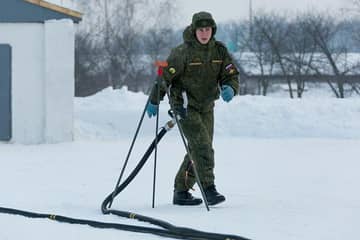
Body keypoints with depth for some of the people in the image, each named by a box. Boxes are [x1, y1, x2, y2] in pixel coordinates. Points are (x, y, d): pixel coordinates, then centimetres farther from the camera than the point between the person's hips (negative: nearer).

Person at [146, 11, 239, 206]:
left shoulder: (219, 51, 0)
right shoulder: (183, 52, -15)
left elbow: (231, 76, 0)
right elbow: (165, 75, -8)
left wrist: (230, 89, -24)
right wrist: (154, 101, -3)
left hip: (206, 107, 6)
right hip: (185, 106, -6)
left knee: (197, 151, 8)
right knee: (202, 146, -18)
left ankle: (181, 192, 17)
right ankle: (208, 189, -19)